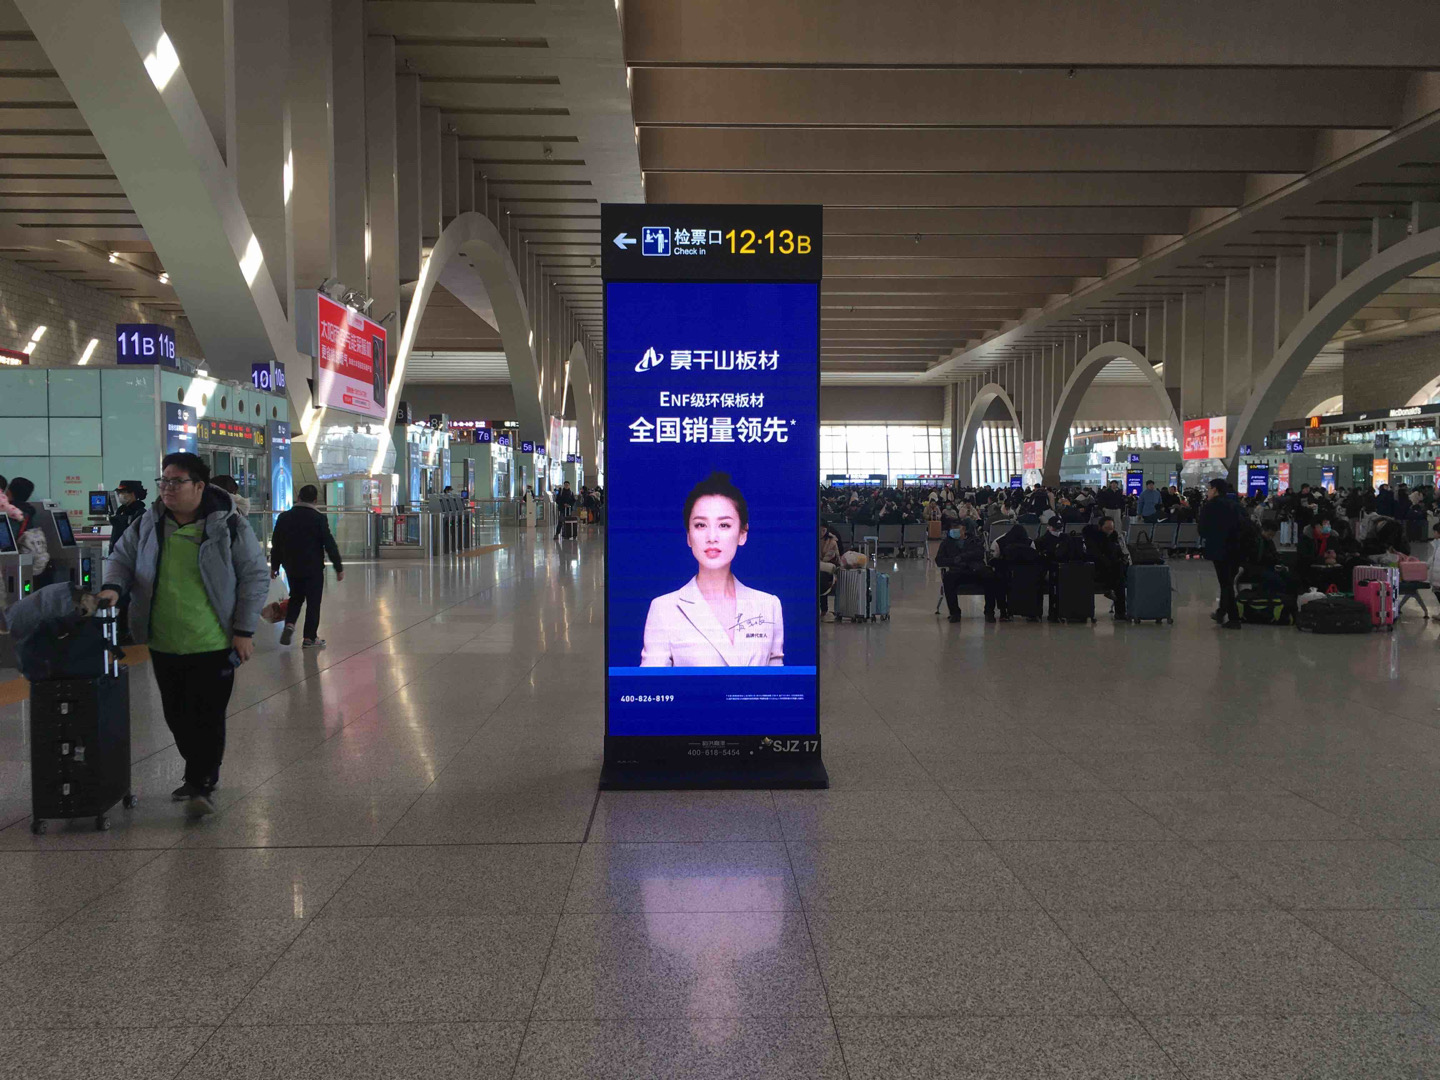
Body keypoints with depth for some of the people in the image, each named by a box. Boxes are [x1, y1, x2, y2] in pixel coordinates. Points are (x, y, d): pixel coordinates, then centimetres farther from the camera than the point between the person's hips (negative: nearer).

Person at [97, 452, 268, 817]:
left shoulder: (229, 526, -9)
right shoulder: (148, 524, 3)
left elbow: (255, 577, -5)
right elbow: (122, 558, 15)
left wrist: (244, 630, -9)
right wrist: (113, 586, -9)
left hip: (213, 645, -5)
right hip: (163, 645, 5)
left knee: (207, 718, -4)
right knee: (177, 717, 15)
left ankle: (202, 785, 7)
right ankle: (197, 776, 33)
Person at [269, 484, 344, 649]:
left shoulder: (284, 517, 3)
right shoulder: (319, 518, -10)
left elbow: (276, 544, 9)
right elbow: (330, 545, -11)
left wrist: (274, 566, 19)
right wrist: (339, 568, -4)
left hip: (291, 568, 4)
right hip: (313, 568, -4)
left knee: (296, 597, 22)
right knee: (313, 602, 5)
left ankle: (289, 624, 0)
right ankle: (309, 638, 5)